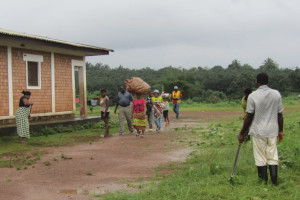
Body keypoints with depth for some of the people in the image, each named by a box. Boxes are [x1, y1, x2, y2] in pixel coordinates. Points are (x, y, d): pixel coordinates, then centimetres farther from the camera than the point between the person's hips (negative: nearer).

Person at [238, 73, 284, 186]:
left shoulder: (253, 96, -10)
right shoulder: (276, 94, 0)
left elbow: (249, 117, -8)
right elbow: (280, 115, 4)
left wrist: (242, 133, 1)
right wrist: (281, 131, 15)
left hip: (259, 132, -3)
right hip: (272, 131, 3)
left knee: (261, 158, 7)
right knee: (273, 157, 10)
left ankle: (264, 181, 13)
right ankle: (274, 182, 11)